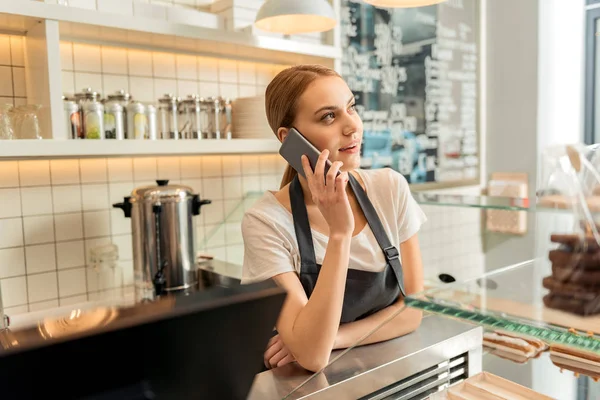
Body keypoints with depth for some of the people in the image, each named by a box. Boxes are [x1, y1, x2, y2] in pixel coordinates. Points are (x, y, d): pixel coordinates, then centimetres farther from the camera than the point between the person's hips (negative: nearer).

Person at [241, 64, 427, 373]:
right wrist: (339, 233, -27)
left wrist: (334, 337, -15)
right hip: (316, 382, -3)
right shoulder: (265, 221, -18)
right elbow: (313, 356, -23)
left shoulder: (390, 188, -7)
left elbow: (414, 307, -3)